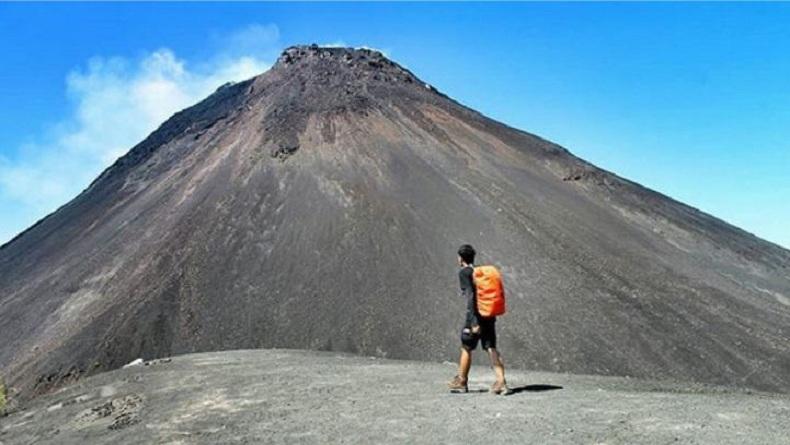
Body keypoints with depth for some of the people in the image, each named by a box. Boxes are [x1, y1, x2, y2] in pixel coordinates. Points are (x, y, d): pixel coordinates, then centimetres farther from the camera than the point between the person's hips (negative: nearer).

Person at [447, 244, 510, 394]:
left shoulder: (464, 273, -7)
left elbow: (471, 295, -17)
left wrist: (474, 321, -20)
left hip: (476, 315, -6)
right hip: (490, 315, 6)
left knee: (466, 348, 9)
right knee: (491, 348, 3)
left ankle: (461, 382, 21)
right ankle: (501, 382, -7)